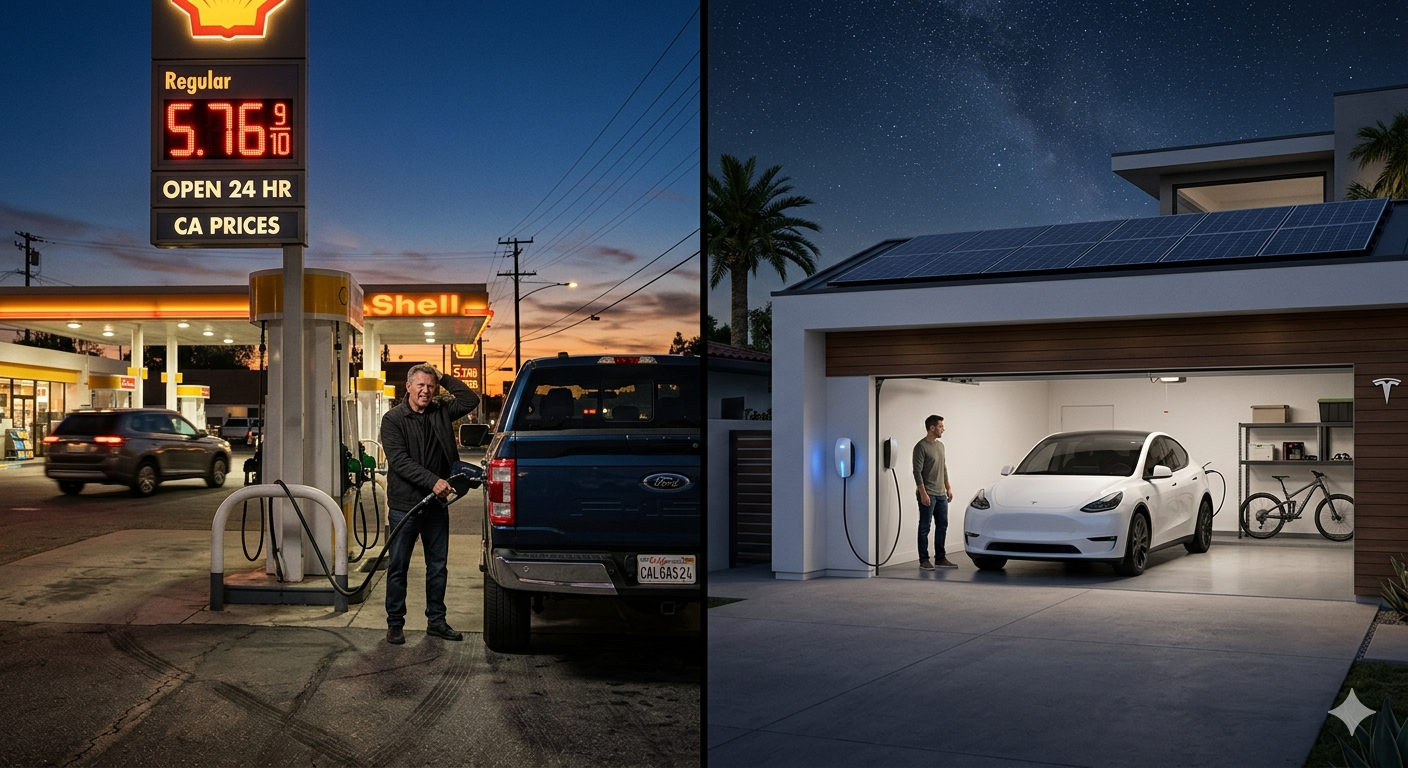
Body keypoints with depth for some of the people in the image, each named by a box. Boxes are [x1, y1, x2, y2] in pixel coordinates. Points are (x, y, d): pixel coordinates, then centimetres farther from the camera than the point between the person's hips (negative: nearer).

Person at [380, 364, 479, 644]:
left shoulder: (442, 412, 8)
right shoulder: (393, 419, -6)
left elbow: (471, 400, 6)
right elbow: (399, 460, -16)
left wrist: (445, 379, 0)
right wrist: (432, 481, -25)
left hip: (436, 504, 5)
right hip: (404, 504, -4)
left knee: (438, 566, 11)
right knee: (398, 566, 3)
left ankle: (436, 621, 21)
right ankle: (395, 623, 13)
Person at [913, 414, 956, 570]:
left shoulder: (940, 446, 15)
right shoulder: (921, 446, -11)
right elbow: (917, 472, -15)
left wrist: (948, 488, 17)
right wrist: (923, 493, -20)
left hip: (941, 494, 8)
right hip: (928, 495, -8)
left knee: (942, 526, 10)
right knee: (924, 528, -2)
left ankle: (941, 558, 18)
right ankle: (924, 560, 2)